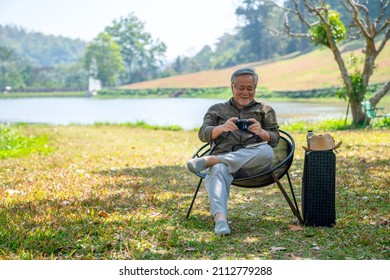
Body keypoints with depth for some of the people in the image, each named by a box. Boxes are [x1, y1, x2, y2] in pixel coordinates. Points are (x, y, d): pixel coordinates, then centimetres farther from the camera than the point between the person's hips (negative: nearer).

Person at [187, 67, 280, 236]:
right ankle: (220, 218, -58)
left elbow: (275, 139, 12)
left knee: (266, 151, -36)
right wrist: (222, 128, -12)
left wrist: (261, 132, -12)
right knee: (218, 171, -38)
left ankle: (209, 160, -43)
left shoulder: (265, 110, 27)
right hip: (222, 156, 0)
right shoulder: (216, 109, 27)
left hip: (253, 162, 1)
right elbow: (203, 134, 11)